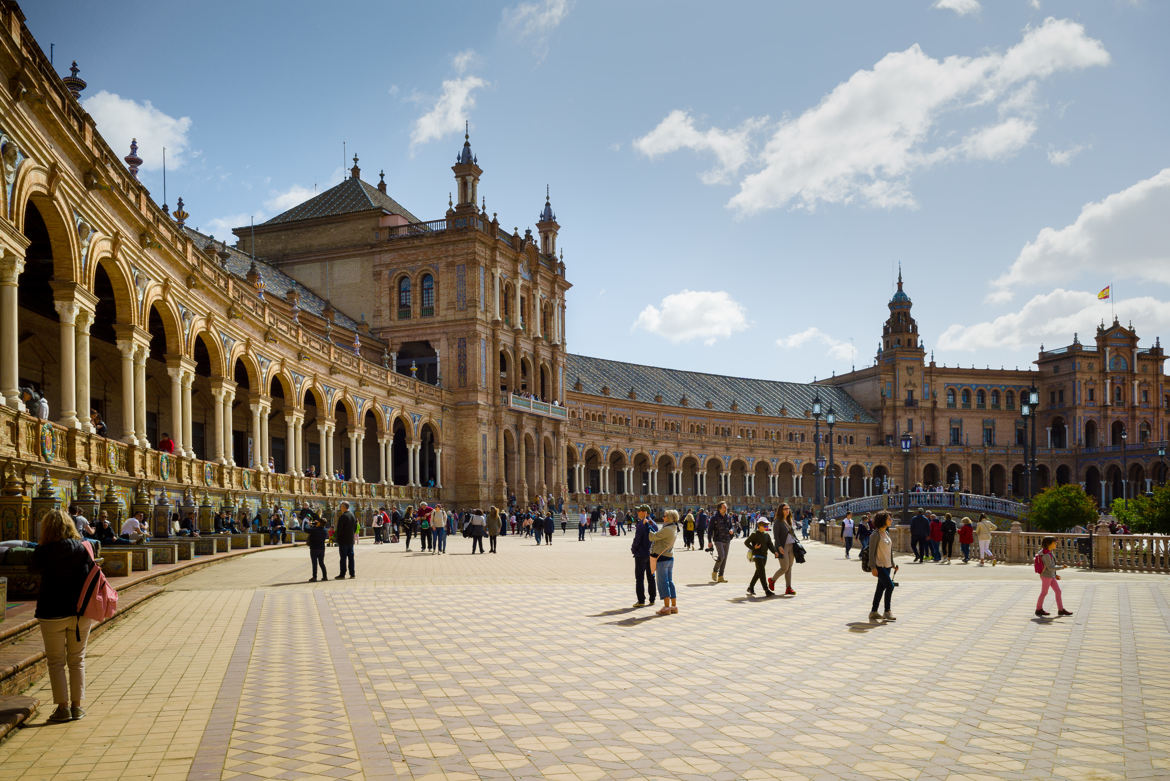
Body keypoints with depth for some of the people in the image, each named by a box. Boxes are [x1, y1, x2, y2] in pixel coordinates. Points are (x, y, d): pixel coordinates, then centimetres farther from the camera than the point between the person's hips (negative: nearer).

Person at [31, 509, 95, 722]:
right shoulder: (82, 548, -4)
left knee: (56, 662, 8)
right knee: (77, 660, 12)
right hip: (81, 611, 2)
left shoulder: (43, 552, -10)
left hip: (52, 614, -2)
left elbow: (35, 568, 8)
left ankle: (63, 707, 5)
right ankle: (77, 706, 13)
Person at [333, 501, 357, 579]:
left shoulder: (342, 516, -15)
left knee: (343, 557, -4)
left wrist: (336, 539, -7)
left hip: (343, 540, -7)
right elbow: (355, 527, 15)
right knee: (351, 556, 10)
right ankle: (352, 573, 11)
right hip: (351, 540, 7)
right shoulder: (352, 515, 9)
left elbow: (339, 529, -15)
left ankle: (342, 574, -3)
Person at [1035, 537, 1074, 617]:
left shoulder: (1049, 552, 8)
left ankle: (1061, 610, 11)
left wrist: (1055, 575, 16)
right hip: (1046, 576, -9)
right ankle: (1039, 609, 19)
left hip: (1051, 576, 9)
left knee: (1058, 591, 7)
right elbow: (1050, 567, -22)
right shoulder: (1046, 555, -23)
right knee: (1044, 593, 5)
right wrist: (1061, 567, -13)